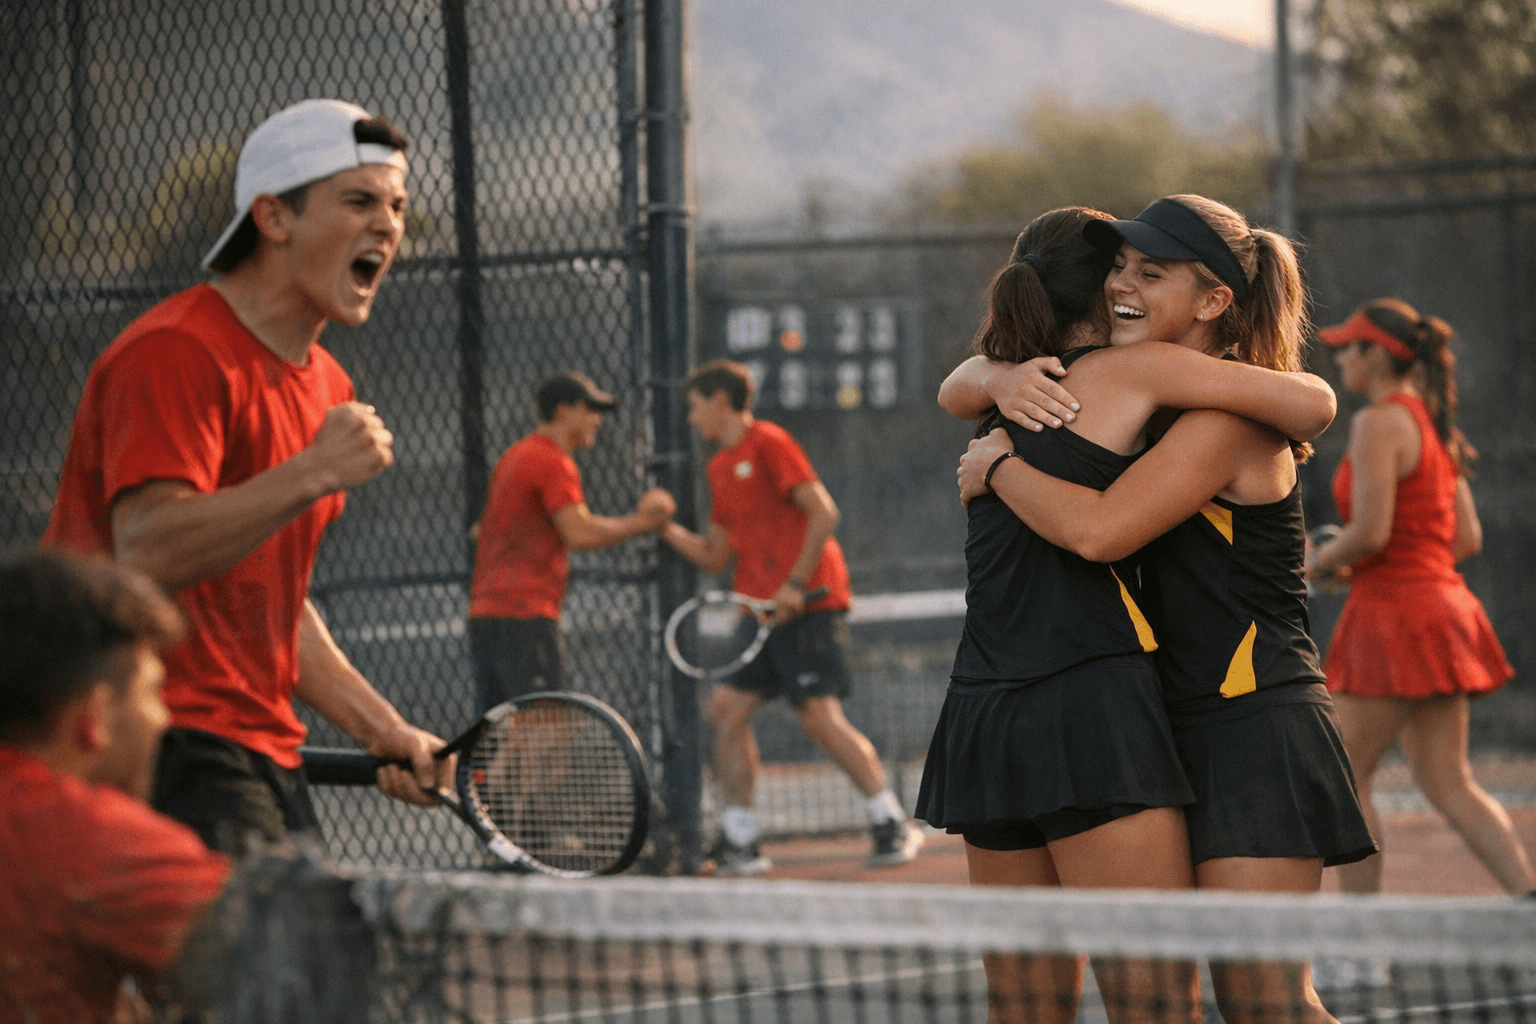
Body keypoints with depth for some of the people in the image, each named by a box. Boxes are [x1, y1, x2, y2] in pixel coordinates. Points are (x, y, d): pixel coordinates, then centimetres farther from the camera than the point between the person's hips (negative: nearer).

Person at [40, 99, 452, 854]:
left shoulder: (326, 386, 18)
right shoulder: (177, 353, -12)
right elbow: (146, 552, -25)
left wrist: (380, 729, 15)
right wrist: (314, 476, -29)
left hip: (265, 754, 9)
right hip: (171, 757, -9)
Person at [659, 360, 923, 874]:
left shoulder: (768, 443, -6)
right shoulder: (721, 468, 20)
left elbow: (824, 513, -13)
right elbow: (714, 556, 23)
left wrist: (796, 584, -18)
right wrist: (667, 529, 9)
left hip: (808, 603, -9)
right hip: (765, 612, 9)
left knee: (819, 713, -16)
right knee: (727, 708, 2)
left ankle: (894, 825, -10)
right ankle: (739, 843, 4)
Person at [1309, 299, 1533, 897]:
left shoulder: (1379, 422, -13)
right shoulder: (1434, 426, 15)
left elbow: (1370, 532, -21)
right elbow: (1467, 539, 14)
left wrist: (1320, 561, -2)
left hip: (1396, 612, -9)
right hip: (1440, 599, 9)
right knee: (1448, 785, 7)